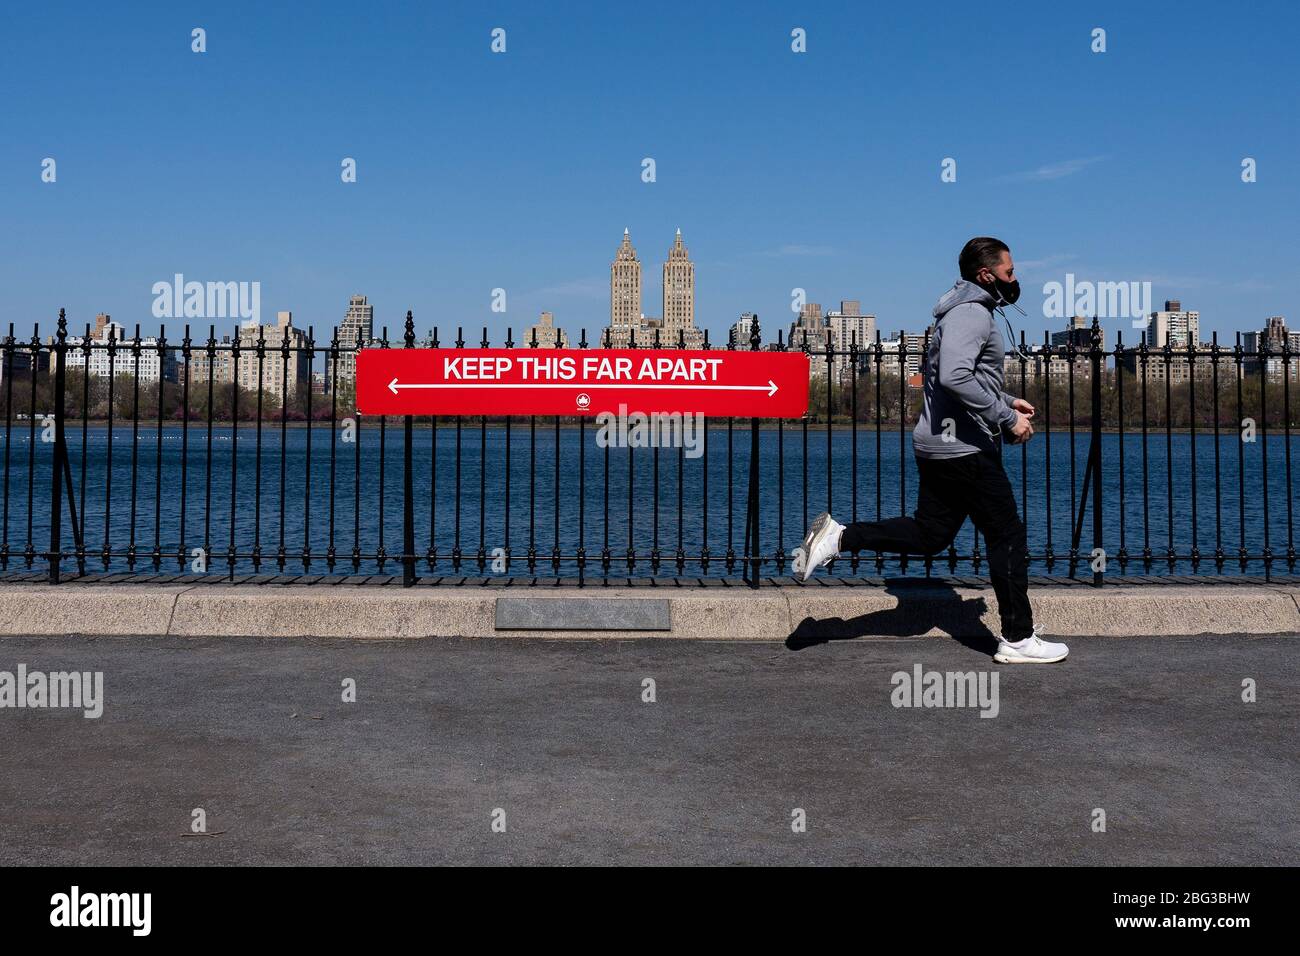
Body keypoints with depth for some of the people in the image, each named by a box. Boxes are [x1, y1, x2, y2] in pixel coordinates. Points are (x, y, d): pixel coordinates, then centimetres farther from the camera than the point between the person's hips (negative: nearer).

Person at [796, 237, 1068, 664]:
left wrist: (1006, 400, 21)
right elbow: (956, 377, -29)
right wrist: (1007, 417, -24)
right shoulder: (972, 313, -15)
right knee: (1008, 536, 0)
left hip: (938, 447, 10)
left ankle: (837, 536, 5)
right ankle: (1018, 640, 8)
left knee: (928, 535, 13)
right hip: (964, 448, -10)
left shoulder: (969, 313, 19)